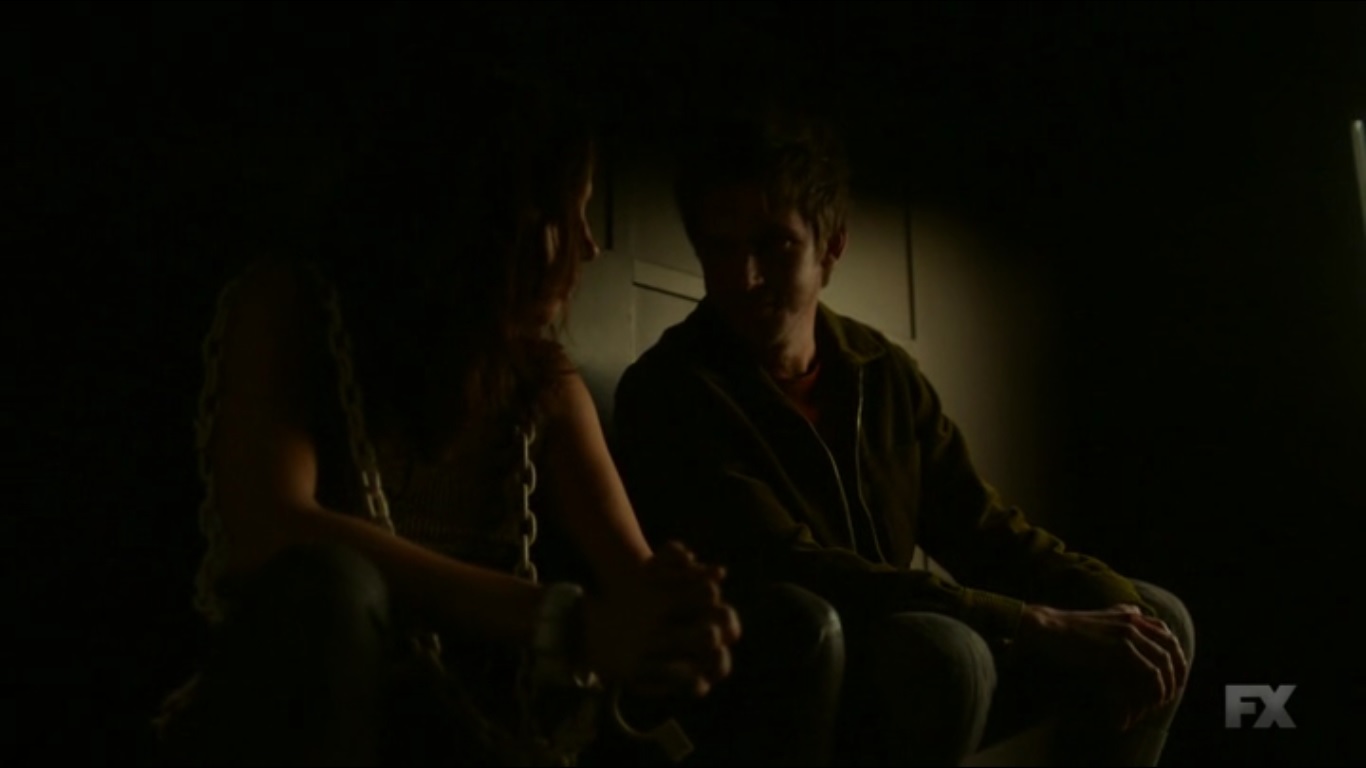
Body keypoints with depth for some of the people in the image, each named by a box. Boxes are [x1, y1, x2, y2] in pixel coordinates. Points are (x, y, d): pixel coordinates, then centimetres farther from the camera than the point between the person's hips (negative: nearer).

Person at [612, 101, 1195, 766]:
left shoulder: (882, 372, 3)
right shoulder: (668, 393, -17)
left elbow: (984, 534, 5)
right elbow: (792, 576, -27)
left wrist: (1114, 606, -14)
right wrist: (1043, 628, -27)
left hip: (898, 695, 7)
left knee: (1156, 619, 3)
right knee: (940, 651, -35)